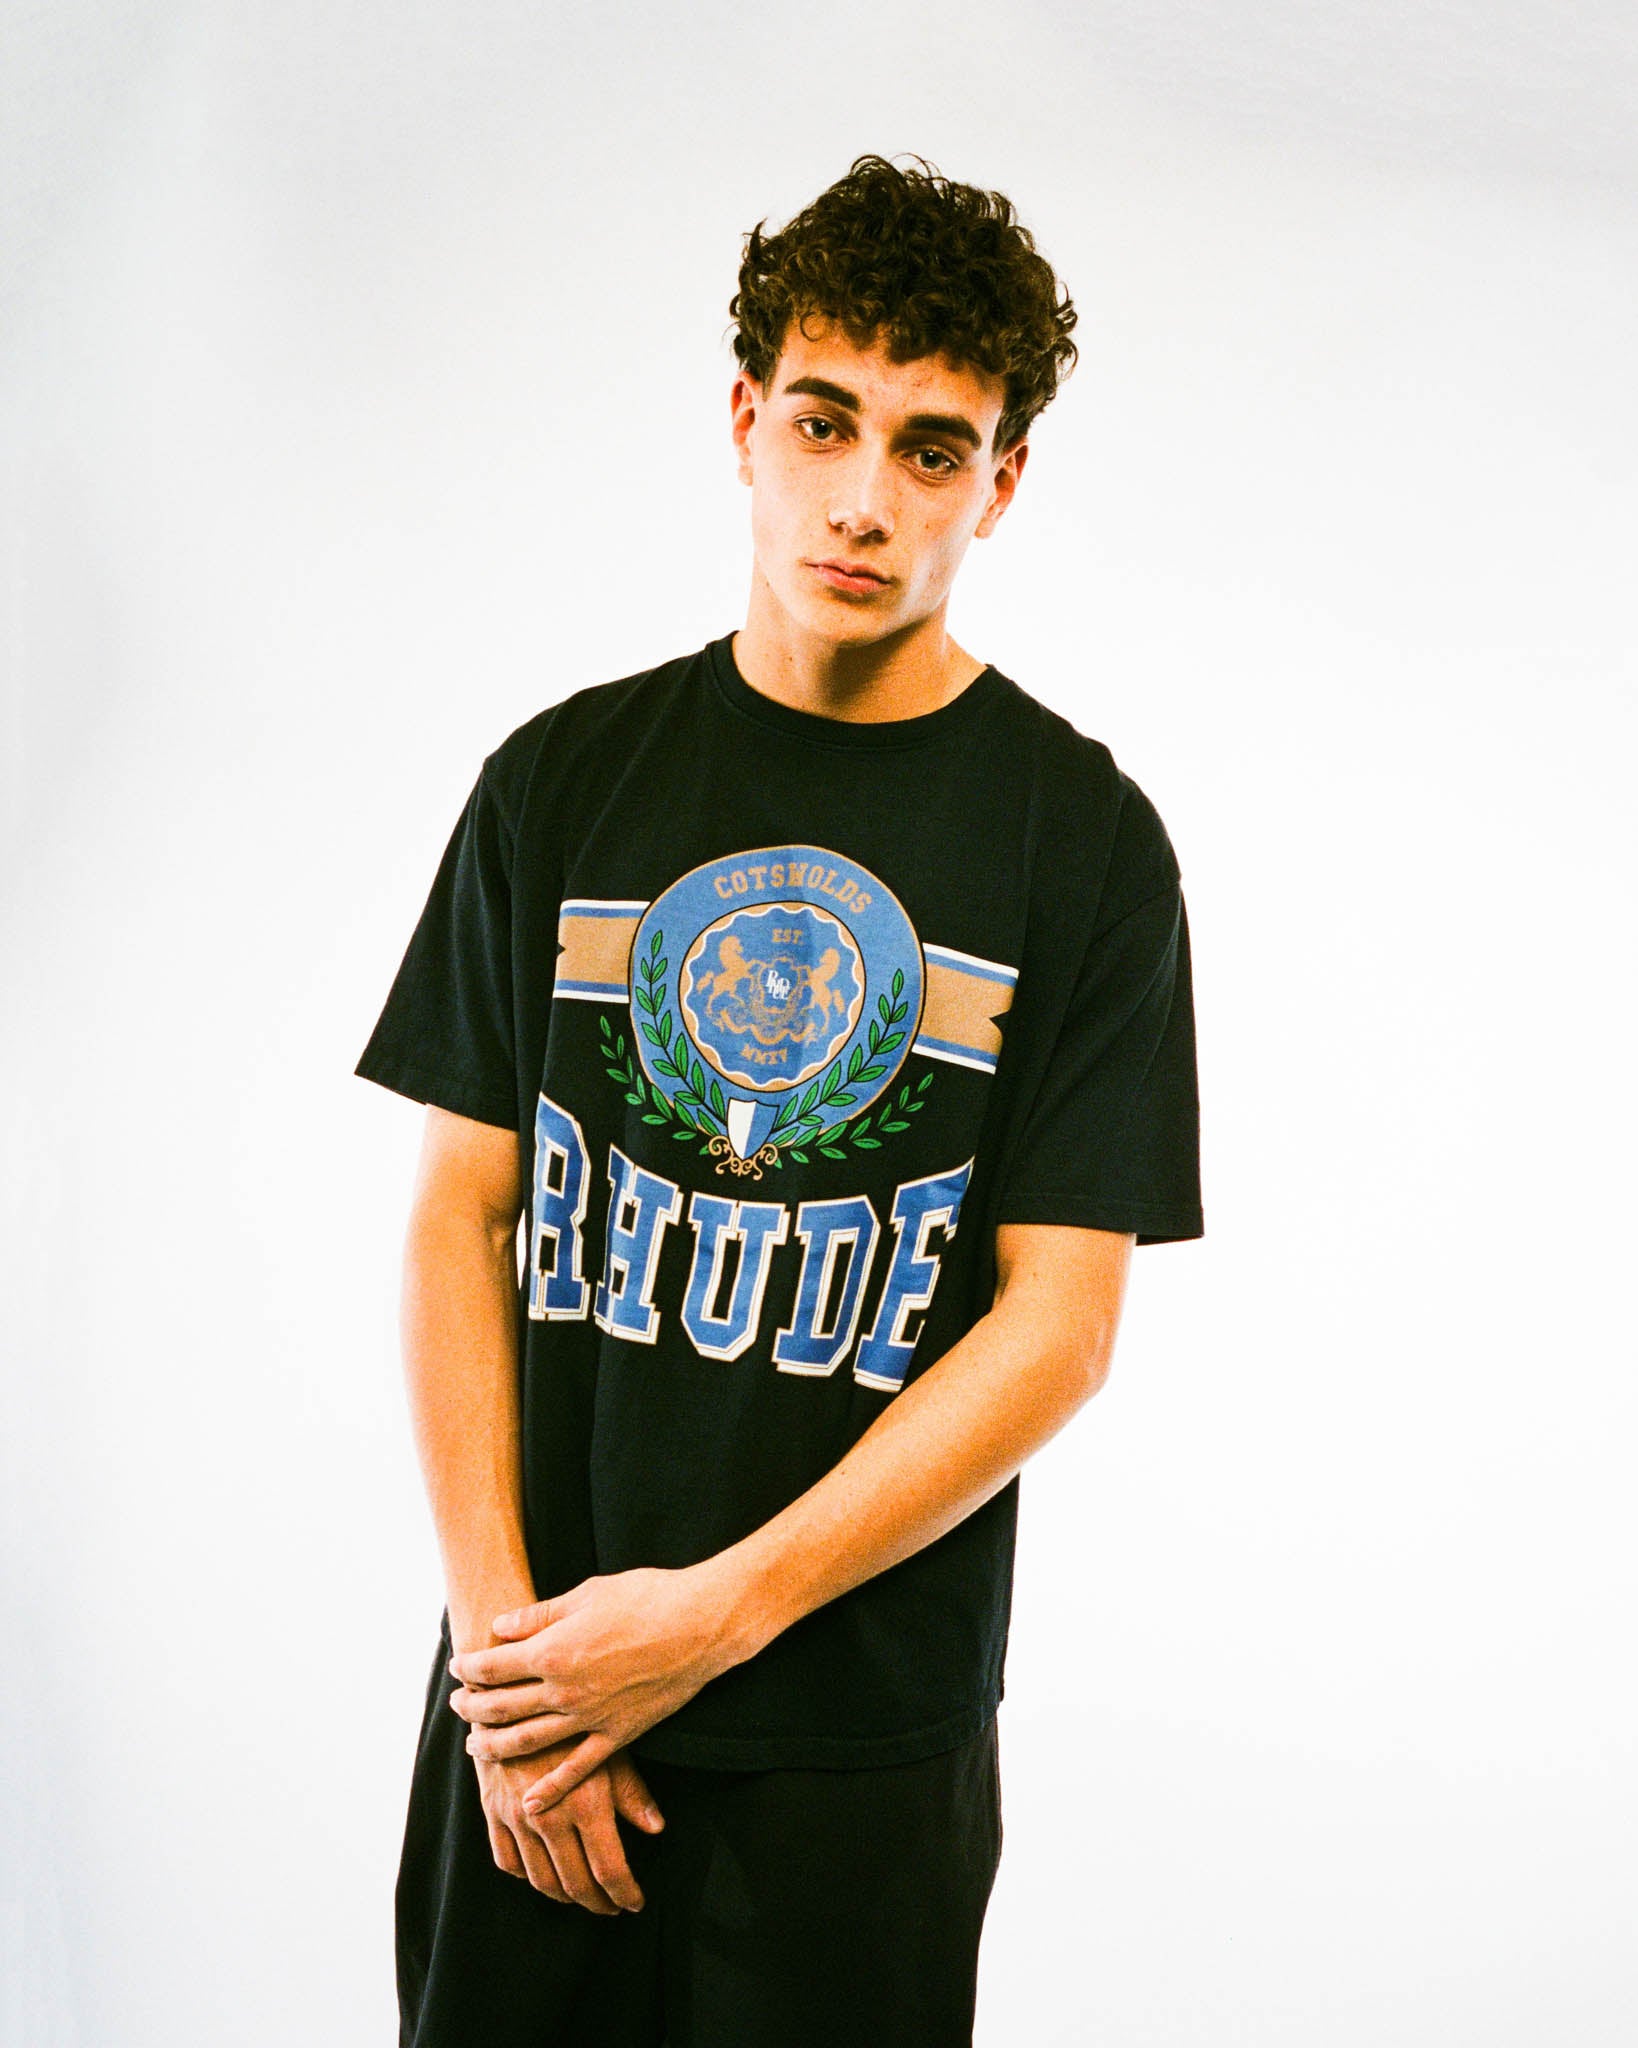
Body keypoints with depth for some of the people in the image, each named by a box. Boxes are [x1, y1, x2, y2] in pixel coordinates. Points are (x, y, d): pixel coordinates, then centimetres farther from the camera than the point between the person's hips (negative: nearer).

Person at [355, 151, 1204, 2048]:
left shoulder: (1084, 838, -5)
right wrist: (504, 1627, -8)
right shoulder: (567, 779, 2)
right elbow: (461, 1217, 2)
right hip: (534, 1687, 2)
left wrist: (715, 1612, -13)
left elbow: (1058, 1321, -8)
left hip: (862, 1741, -2)